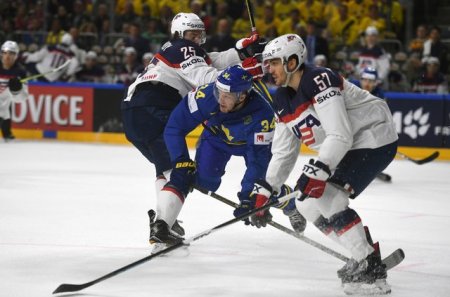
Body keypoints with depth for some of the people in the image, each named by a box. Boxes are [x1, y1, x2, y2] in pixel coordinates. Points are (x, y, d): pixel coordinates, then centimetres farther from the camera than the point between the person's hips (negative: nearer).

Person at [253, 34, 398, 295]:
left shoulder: (320, 81, -23)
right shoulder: (283, 101, 7)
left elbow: (340, 136, -30)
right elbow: (283, 152, 12)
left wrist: (319, 170, -39)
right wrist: (264, 190, 6)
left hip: (375, 138, -10)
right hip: (348, 147, 10)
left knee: (327, 197, -22)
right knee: (306, 203, 7)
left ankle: (373, 272, -19)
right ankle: (364, 256, 14)